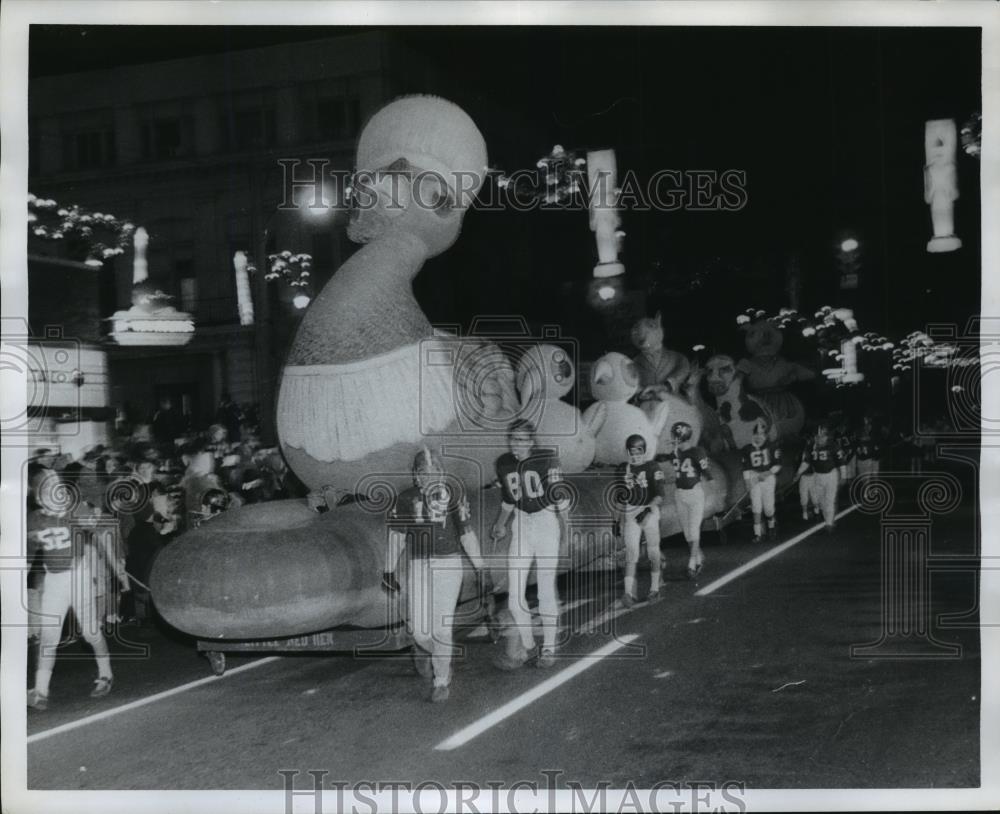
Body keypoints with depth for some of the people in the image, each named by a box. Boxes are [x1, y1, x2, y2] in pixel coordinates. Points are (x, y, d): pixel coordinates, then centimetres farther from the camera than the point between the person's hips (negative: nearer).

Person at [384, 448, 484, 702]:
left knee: (441, 626, -6)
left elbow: (466, 532, 6)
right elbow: (396, 535, 7)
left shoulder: (454, 494, 0)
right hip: (419, 566, 1)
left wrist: (480, 566, 7)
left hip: (449, 564, -1)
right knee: (418, 628, -5)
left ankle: (441, 682, 9)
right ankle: (423, 648, 33)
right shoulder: (406, 499, 1)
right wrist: (390, 570, 4)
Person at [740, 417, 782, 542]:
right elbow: (746, 468, 8)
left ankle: (771, 527, 29)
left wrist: (767, 473, -12)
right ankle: (758, 533, -1)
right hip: (754, 479, 1)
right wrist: (747, 481, -1)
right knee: (756, 507, -5)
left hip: (768, 477, -1)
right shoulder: (747, 449, 6)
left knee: (768, 506, 1)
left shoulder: (771, 446, -1)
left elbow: (777, 465, -1)